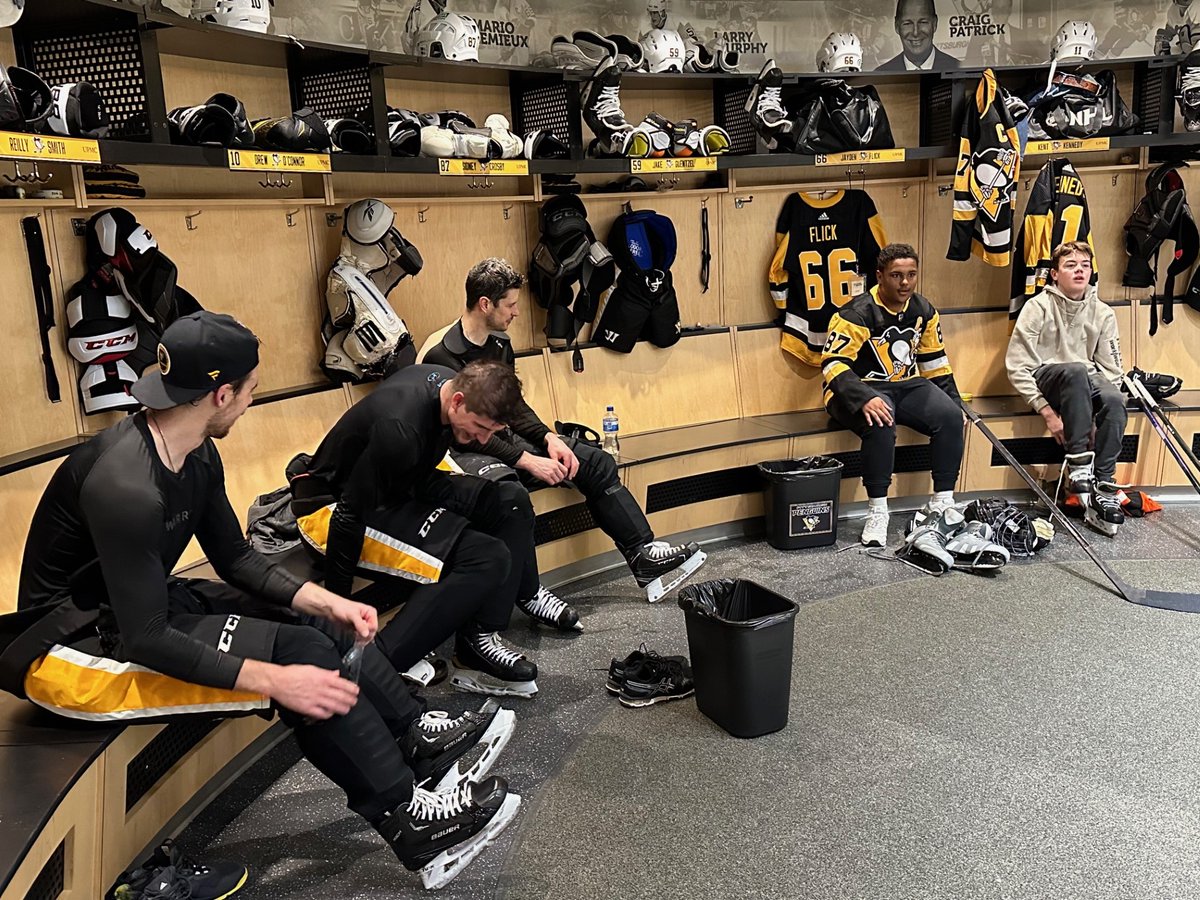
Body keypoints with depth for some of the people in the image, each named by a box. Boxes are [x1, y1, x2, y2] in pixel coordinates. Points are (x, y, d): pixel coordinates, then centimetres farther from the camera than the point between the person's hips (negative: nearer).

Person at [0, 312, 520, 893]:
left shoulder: (198, 456, -2)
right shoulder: (126, 486, -31)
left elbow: (236, 559, 6)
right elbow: (145, 640, -29)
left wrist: (325, 601, -7)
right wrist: (275, 679, -31)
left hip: (144, 608, 9)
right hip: (72, 647, -9)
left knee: (322, 624, 1)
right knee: (299, 651, -21)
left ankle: (420, 739, 7)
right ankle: (409, 823, -11)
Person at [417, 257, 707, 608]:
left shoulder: (499, 342, 8)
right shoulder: (442, 355, -18)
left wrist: (549, 438, -3)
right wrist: (528, 461, -24)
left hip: (502, 439, 9)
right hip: (464, 454, -9)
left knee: (597, 462, 0)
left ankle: (643, 557, 3)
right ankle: (528, 594, -24)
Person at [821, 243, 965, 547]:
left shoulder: (923, 311, 5)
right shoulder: (858, 313, -16)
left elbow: (935, 360, 17)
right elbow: (833, 363, -23)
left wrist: (953, 401, 10)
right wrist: (864, 399, -36)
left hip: (907, 385, 6)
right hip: (860, 390, -6)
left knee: (950, 416, -17)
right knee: (880, 425, -36)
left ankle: (941, 503, -5)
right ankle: (877, 512, -24)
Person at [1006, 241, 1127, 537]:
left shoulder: (1103, 313, 5)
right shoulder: (1038, 307, -5)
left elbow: (1112, 369, 5)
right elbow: (1017, 367, -10)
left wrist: (1098, 408, -13)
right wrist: (1047, 411, -17)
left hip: (1087, 383, 3)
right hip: (1046, 379, -3)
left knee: (1115, 400, -32)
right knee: (1076, 370, -37)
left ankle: (1102, 491, -29)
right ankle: (1078, 465, -34)